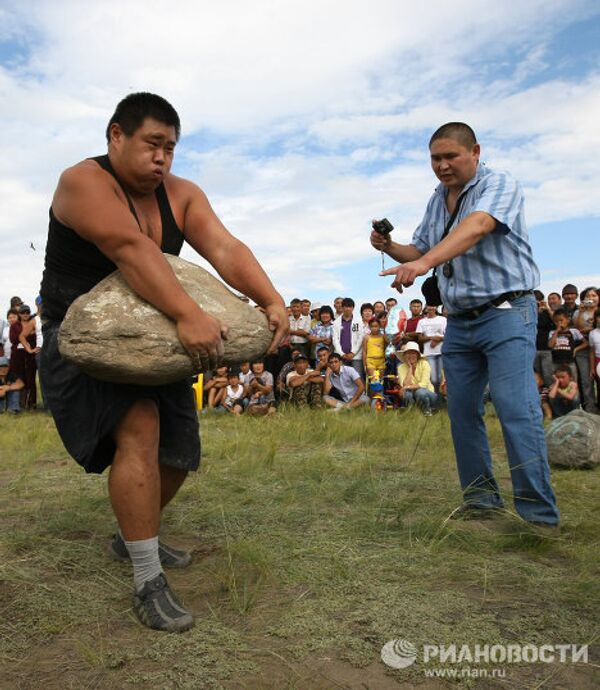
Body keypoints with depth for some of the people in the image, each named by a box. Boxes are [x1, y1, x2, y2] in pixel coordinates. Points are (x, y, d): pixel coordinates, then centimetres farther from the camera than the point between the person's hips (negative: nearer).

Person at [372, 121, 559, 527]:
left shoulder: (500, 185, -7)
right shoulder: (437, 201, 15)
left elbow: (475, 228, -27)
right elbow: (419, 251, 19)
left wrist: (425, 262, -42)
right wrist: (389, 247, -2)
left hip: (506, 313, -7)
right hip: (459, 322, 7)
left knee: (516, 409, -14)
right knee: (462, 412, 6)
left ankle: (538, 514, -7)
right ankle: (482, 499, 17)